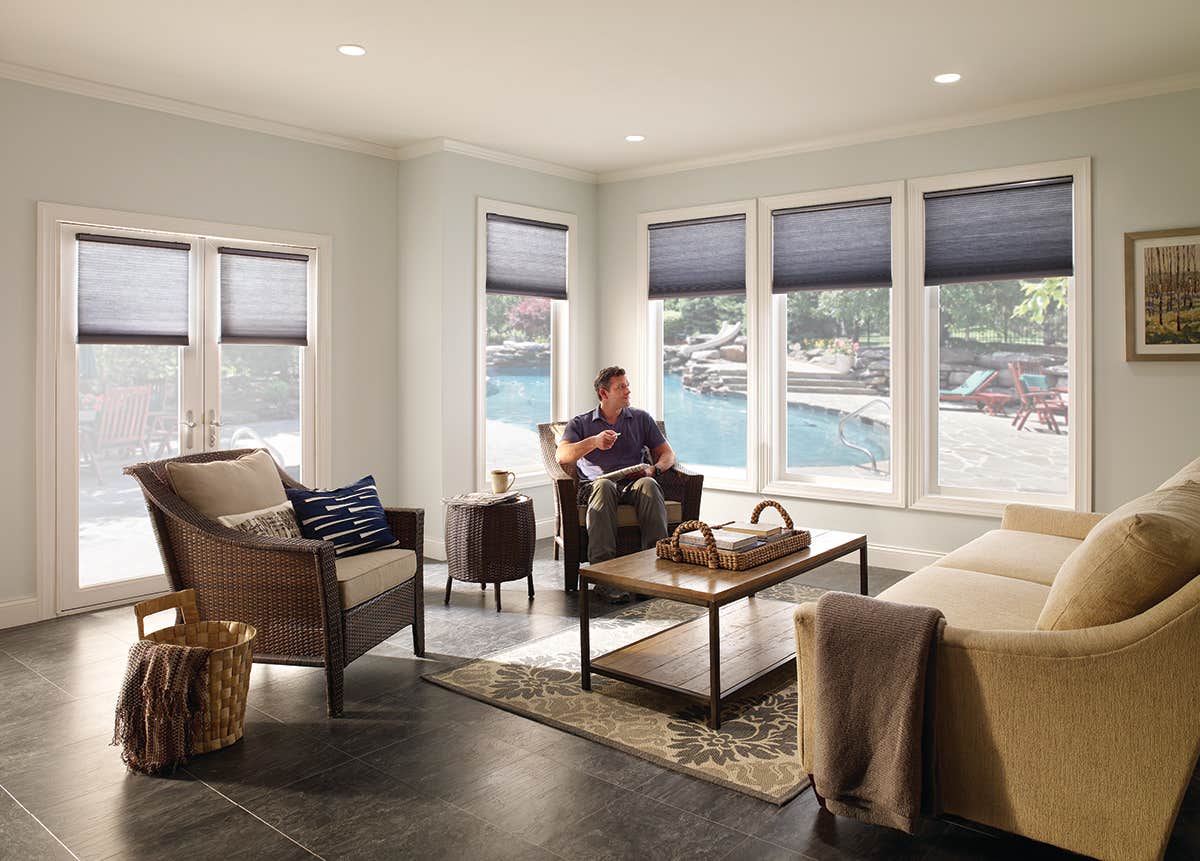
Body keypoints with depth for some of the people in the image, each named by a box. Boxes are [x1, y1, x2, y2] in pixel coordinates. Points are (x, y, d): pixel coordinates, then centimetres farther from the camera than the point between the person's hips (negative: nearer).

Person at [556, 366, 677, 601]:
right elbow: (561, 456, -2)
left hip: (633, 484, 2)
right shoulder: (580, 423, 15)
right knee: (604, 486, -38)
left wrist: (653, 469, -6)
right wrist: (594, 441, -17)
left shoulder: (641, 418, 21)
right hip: (596, 484, -1)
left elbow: (668, 454, 17)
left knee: (648, 485, -34)